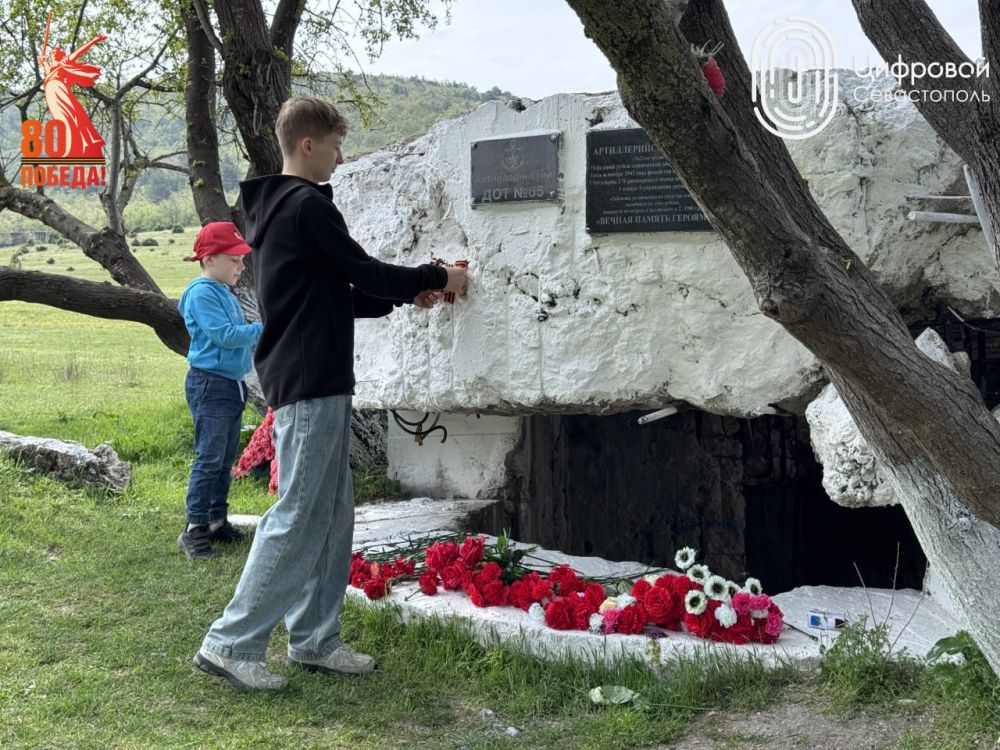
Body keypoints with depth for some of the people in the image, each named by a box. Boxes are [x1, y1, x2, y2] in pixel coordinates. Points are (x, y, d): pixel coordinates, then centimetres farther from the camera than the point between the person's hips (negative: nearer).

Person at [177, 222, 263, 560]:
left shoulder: (226, 294, 15)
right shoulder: (202, 294, -14)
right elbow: (224, 335, -21)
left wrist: (263, 333, 3)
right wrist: (264, 329, -18)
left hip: (233, 384, 9)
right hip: (209, 384, -9)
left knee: (226, 457, 14)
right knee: (209, 458, -8)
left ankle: (217, 520, 23)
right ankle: (194, 530, -4)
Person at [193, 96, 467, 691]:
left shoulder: (280, 206, 19)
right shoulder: (307, 206, -12)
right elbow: (363, 272, -11)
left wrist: (407, 296, 13)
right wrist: (437, 278, 2)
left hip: (318, 383, 10)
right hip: (311, 383, -10)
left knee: (332, 515, 12)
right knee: (296, 518, -8)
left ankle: (315, 640, 17)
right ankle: (232, 644, -3)